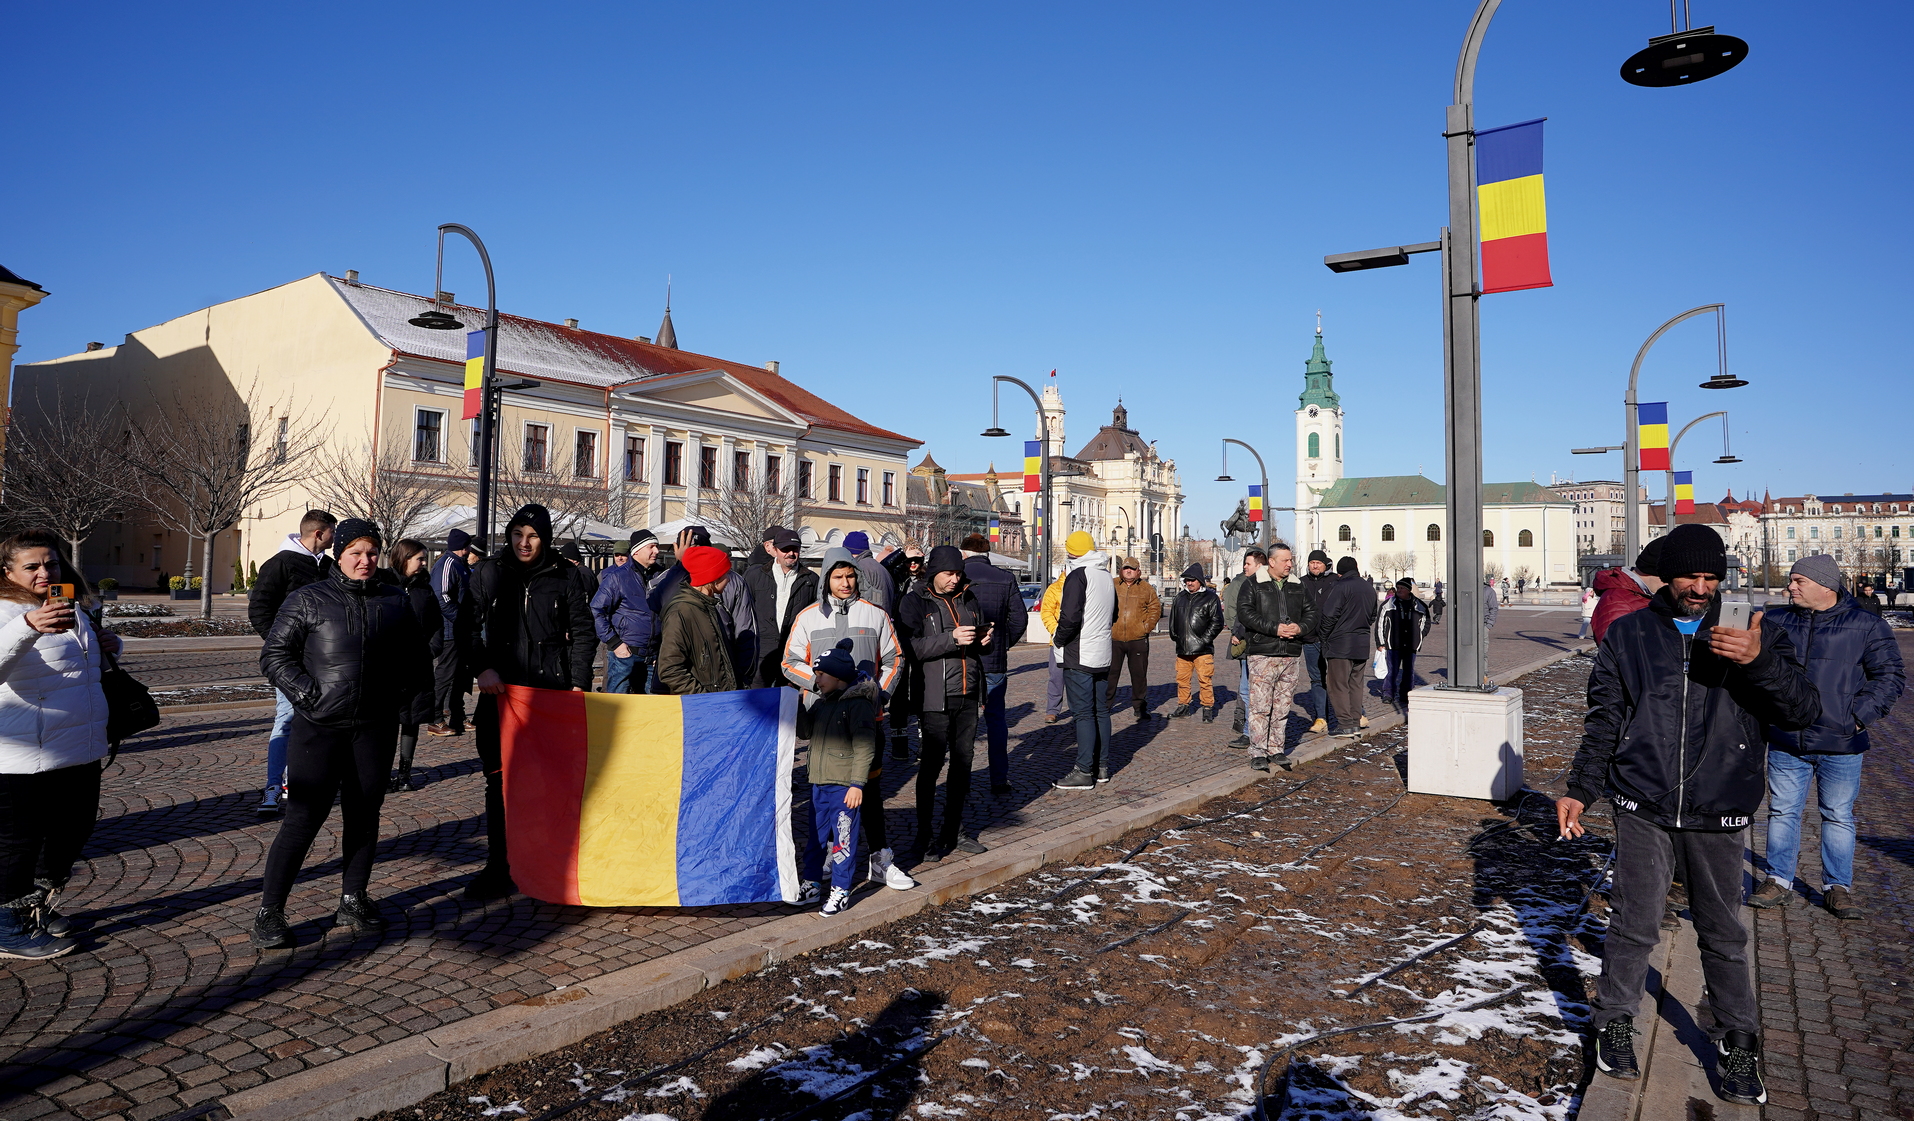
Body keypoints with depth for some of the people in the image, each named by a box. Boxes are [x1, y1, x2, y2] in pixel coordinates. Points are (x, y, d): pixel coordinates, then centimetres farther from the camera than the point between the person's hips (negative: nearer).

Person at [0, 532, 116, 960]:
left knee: (74, 830, 20)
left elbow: (90, 662, 29)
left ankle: (41, 909, 39)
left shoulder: (72, 610, 11)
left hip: (81, 750, 8)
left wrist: (111, 644, 7)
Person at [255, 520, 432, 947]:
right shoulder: (309, 600, 1)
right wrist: (306, 692, -12)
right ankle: (269, 912, 9)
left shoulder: (394, 602, 10)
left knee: (364, 815, 10)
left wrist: (414, 707, 7)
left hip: (375, 728, 3)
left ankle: (353, 901, 24)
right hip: (318, 726, -3)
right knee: (303, 817, -4)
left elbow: (417, 659, 17)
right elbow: (274, 655, 1)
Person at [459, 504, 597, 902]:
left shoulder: (563, 576, 3)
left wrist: (578, 682, -1)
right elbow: (467, 626, 5)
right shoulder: (488, 573, 5)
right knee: (499, 778, 3)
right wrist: (481, 668, -10)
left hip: (552, 690, -1)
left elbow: (582, 632, 7)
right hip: (500, 690, 1)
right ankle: (499, 867, 12)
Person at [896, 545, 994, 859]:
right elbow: (911, 646, -15)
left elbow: (985, 631, 25)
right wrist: (951, 638, -23)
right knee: (932, 765, -2)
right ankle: (924, 838, 9)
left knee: (963, 762, 11)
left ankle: (954, 831, 23)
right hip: (935, 698, -6)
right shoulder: (915, 602, -3)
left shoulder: (969, 598, 14)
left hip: (968, 695, 6)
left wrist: (986, 639, 1)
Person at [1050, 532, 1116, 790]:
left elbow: (1070, 617, -21)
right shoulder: (1106, 576, 12)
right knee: (1101, 710, 13)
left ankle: (1084, 772, -3)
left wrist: (1057, 639, -5)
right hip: (1102, 656, 8)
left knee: (1084, 713, -6)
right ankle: (1102, 766, 19)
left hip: (1079, 656, -8)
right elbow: (1114, 614, 21)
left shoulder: (1078, 575, -13)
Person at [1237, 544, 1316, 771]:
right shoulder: (1252, 584, 1)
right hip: (1262, 653, -4)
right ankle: (1258, 753, -2)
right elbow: (1245, 613, -10)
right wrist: (1274, 628, -17)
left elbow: (1312, 613, 16)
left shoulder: (1298, 587, 15)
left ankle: (1277, 750, 17)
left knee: (1282, 707, 9)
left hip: (1292, 656, 5)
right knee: (1260, 706, -7)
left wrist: (1300, 628, -6)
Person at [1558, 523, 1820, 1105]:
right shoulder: (1628, 634, 2)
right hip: (1642, 807, 0)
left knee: (1723, 932, 11)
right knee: (1633, 924, 6)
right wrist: (1579, 790, 1)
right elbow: (1603, 720, 6)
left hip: (1718, 814, 0)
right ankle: (1614, 1023, 25)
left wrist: (1760, 661, -25)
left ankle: (1738, 1042, 29)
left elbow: (1804, 709, -8)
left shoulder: (1756, 632, 2)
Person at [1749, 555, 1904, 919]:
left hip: (1840, 746, -2)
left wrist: (1859, 714, -8)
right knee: (1782, 812, 8)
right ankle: (1778, 880, 19)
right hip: (1785, 742, 2)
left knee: (1838, 816, 8)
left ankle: (1837, 888, 20)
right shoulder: (1774, 622, 6)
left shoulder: (1866, 625, -1)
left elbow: (1890, 676, 1)